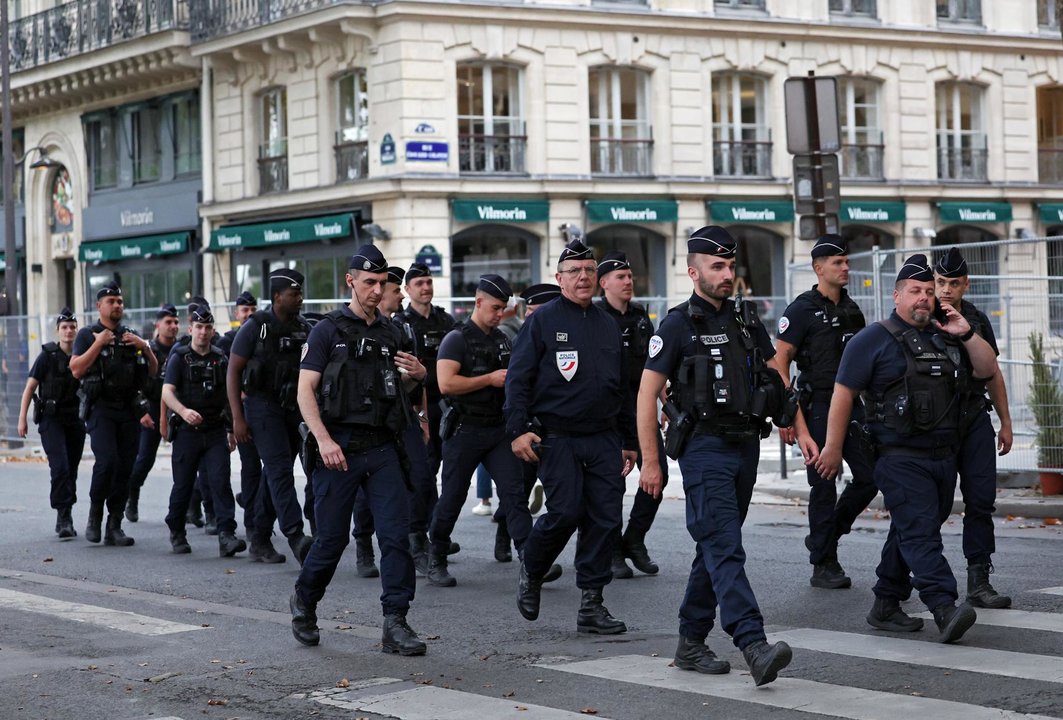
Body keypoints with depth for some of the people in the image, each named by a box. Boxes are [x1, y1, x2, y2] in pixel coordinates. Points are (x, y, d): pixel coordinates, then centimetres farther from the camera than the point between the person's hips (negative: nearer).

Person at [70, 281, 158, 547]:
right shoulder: (88, 335, 5)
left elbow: (153, 371, 16)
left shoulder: (131, 336, 18)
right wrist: (98, 344, -12)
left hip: (129, 410, 4)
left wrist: (145, 348, 0)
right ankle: (95, 514, -1)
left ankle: (114, 527, 6)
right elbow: (76, 370, -8)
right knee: (107, 460, -21)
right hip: (100, 408, -4)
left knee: (125, 469, 0)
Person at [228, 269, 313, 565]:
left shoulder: (304, 329, 7)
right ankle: (295, 536, -24)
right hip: (263, 407, -5)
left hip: (295, 408, 5)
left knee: (275, 473, 10)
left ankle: (260, 536, 18)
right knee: (280, 469, -15)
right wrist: (237, 418, -11)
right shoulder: (255, 327, -7)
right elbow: (233, 372, -5)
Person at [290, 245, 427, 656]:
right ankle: (304, 602, 28)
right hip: (340, 448, -4)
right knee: (332, 538, 3)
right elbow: (305, 390, -6)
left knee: (396, 535, -6)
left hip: (382, 448, 4)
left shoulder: (389, 333, 14)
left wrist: (415, 375, 2)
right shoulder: (329, 330, -1)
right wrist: (324, 440, -17)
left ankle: (395, 623, -5)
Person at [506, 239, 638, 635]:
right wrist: (519, 430, -14)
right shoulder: (543, 320, 0)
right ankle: (530, 571, 16)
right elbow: (517, 378, -4)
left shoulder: (608, 324, 16)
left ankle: (591, 605, 6)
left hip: (604, 439, 5)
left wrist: (630, 441, 20)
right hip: (557, 438, -5)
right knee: (565, 513, -13)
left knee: (606, 519, -1)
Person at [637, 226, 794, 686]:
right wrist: (650, 462, -10)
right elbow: (647, 395, -6)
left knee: (714, 548, 12)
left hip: (746, 446, 7)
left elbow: (778, 377, 18)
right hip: (704, 448, -7)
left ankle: (691, 643, 21)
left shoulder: (746, 320, 12)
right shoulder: (678, 325, -6)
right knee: (725, 549, -15)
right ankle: (755, 648, -27)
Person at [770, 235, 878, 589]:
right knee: (824, 486, -2)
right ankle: (823, 565, 7)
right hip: (818, 406, -7)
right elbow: (778, 363, -10)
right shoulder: (802, 310, -7)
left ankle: (825, 537, 23)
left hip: (852, 404, 7)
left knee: (870, 477, 4)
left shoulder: (851, 309, 14)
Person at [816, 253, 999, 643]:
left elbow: (987, 370, 16)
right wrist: (833, 447, -7)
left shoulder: (945, 338, 18)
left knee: (908, 534, 12)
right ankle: (945, 611, -27)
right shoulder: (874, 340, -1)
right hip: (901, 458, -7)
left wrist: (966, 335, 0)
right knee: (920, 531, -17)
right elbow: (843, 393, -3)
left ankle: (886, 606, 20)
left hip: (944, 457, 7)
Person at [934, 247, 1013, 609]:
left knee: (982, 499, -3)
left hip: (976, 418, 4)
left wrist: (1005, 422, 16)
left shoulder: (977, 320, 10)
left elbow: (992, 373, 18)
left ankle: (979, 581, -1)